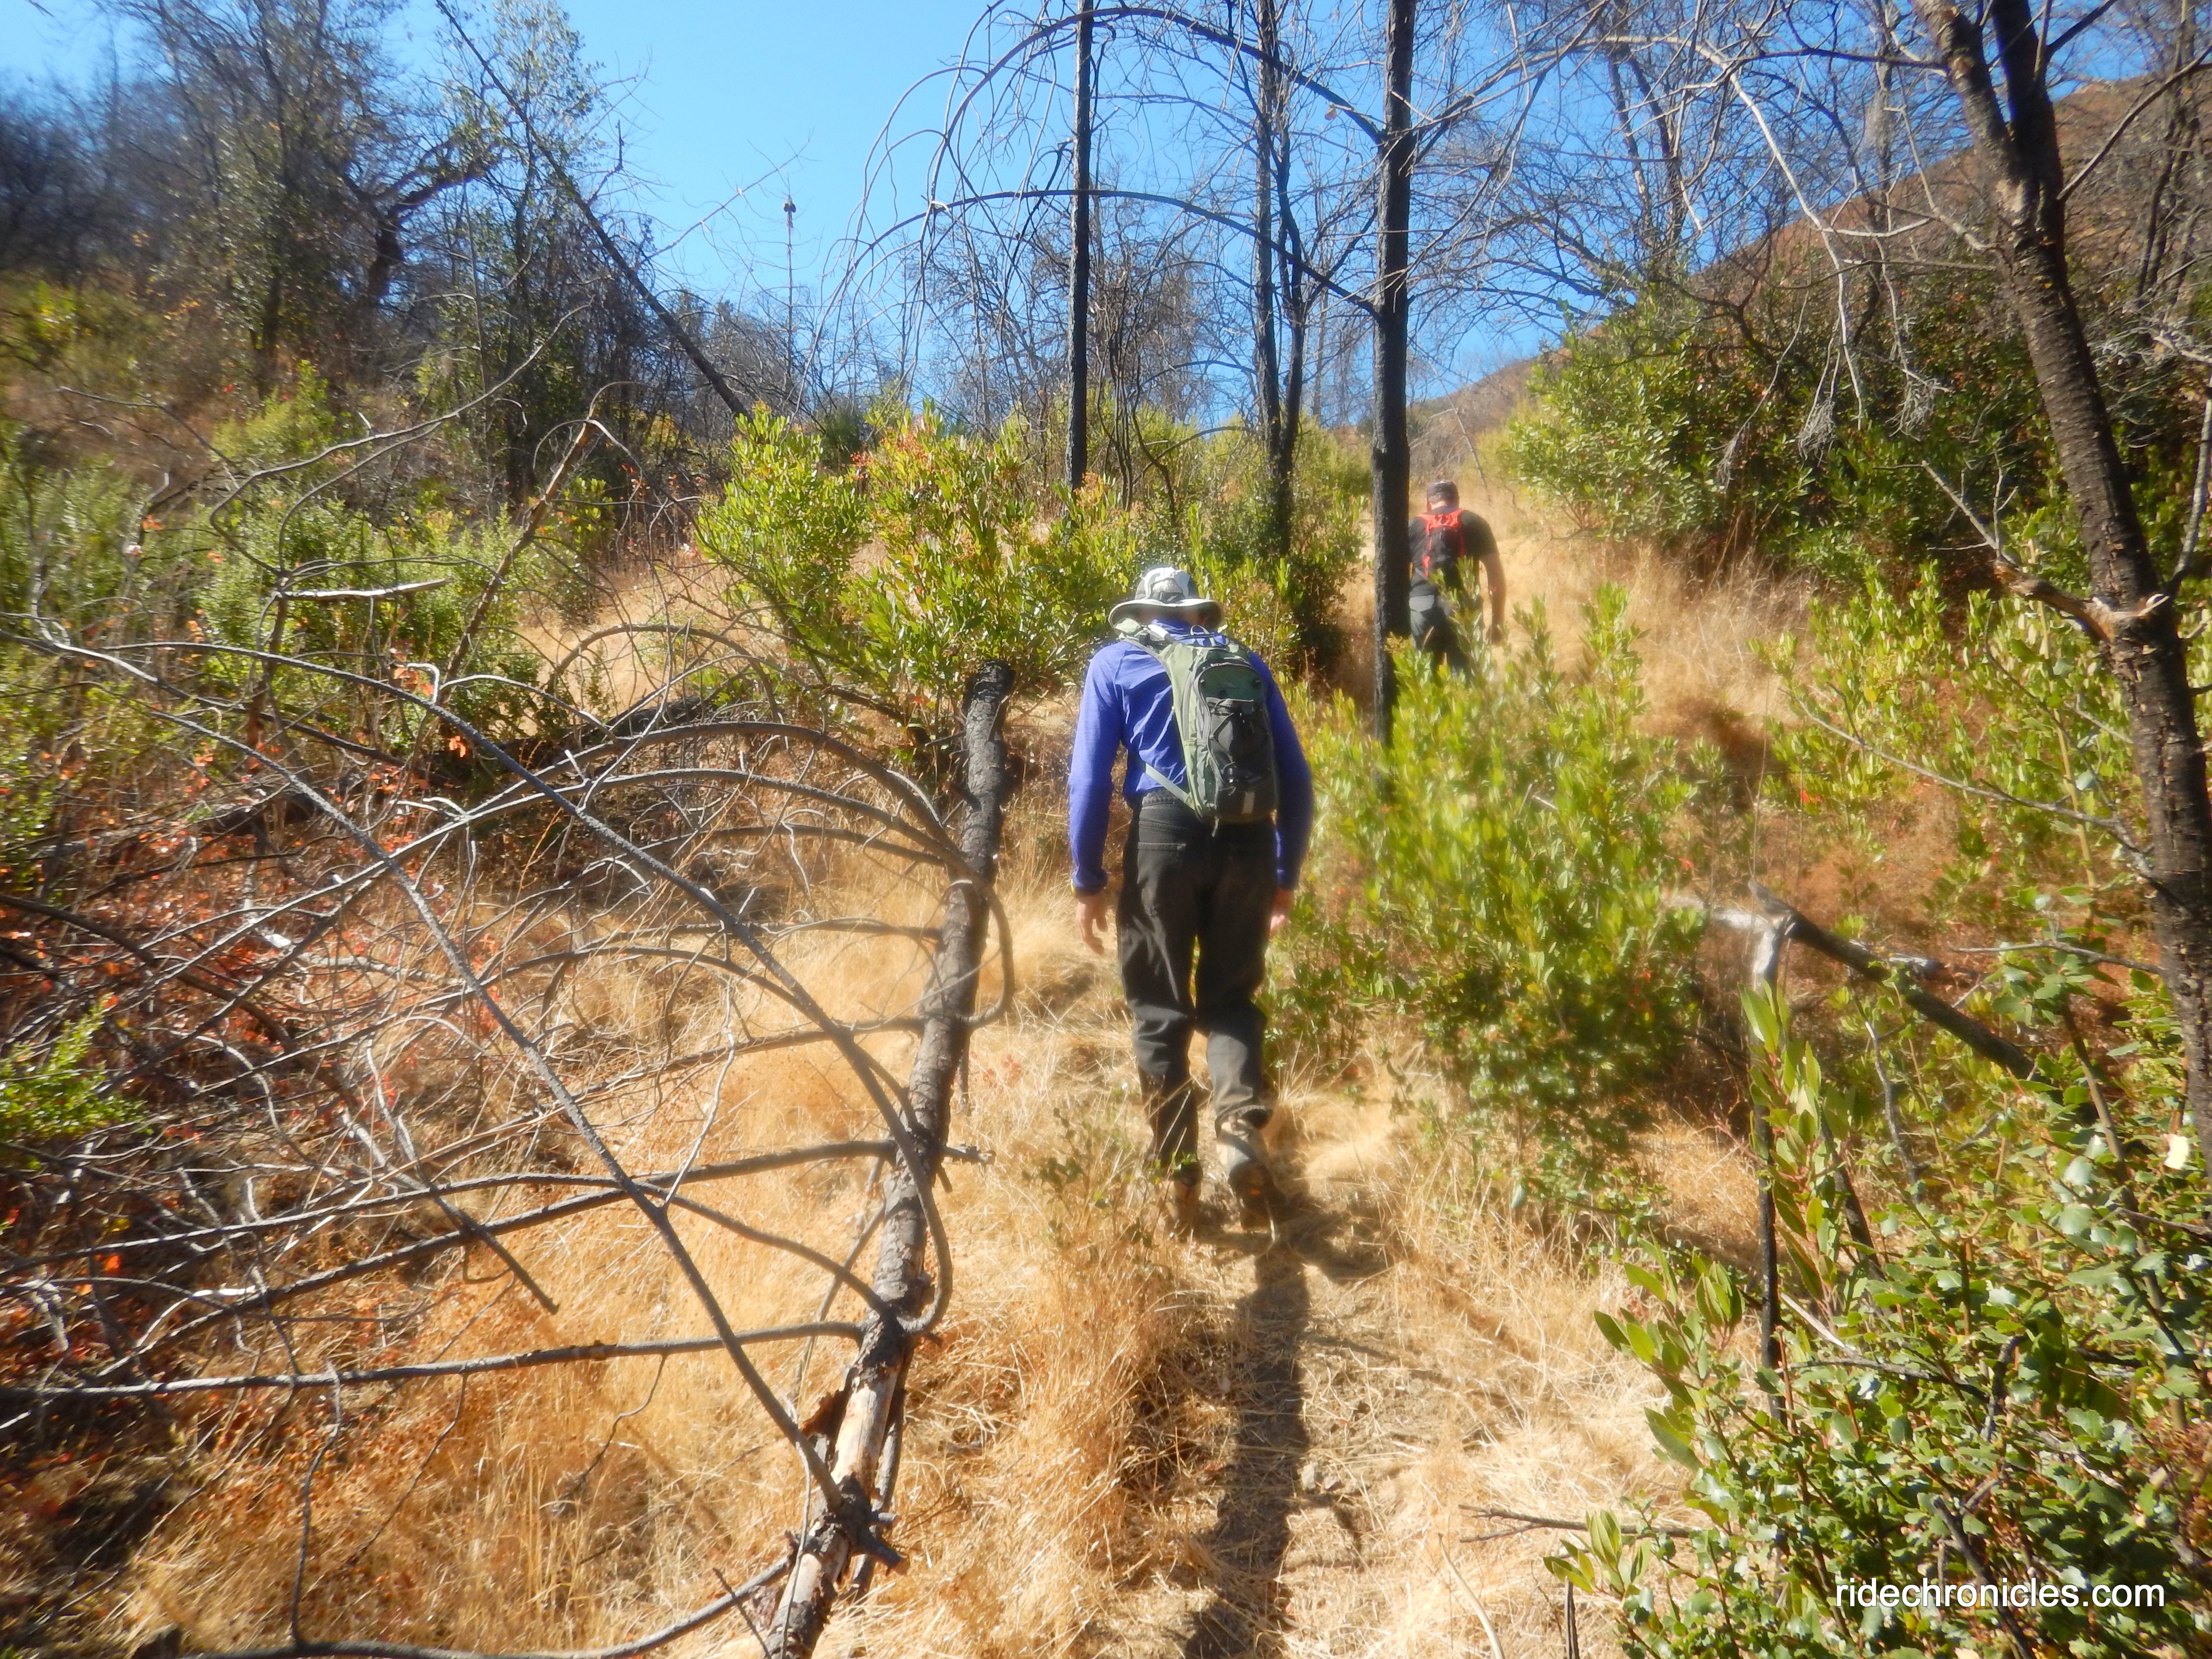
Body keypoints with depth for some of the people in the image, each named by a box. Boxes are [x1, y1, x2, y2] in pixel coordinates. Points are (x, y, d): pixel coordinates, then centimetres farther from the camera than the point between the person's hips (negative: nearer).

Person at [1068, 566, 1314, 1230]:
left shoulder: (1116, 663, 13)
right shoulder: (1246, 662, 21)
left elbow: (1089, 779, 3)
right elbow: (1297, 782, 16)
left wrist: (1088, 883, 8)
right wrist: (1285, 877, 23)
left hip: (1166, 834, -2)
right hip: (1250, 844, 3)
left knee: (1159, 1011, 11)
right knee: (1232, 996, 19)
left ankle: (1179, 1177, 14)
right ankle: (1242, 1125, -4)